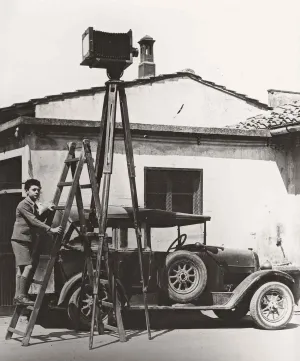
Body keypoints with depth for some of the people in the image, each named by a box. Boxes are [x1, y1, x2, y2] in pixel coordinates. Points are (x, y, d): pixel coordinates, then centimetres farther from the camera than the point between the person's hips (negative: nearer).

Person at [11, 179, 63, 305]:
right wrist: (50, 229, -26)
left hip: (28, 240, 10)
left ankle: (18, 296, 12)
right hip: (20, 239, -10)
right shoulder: (24, 205, -14)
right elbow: (34, 221, -22)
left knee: (21, 268, 9)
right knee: (28, 266, -17)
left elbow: (39, 219, 18)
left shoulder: (33, 205, 17)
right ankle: (21, 296, -15)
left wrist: (47, 209, 4)